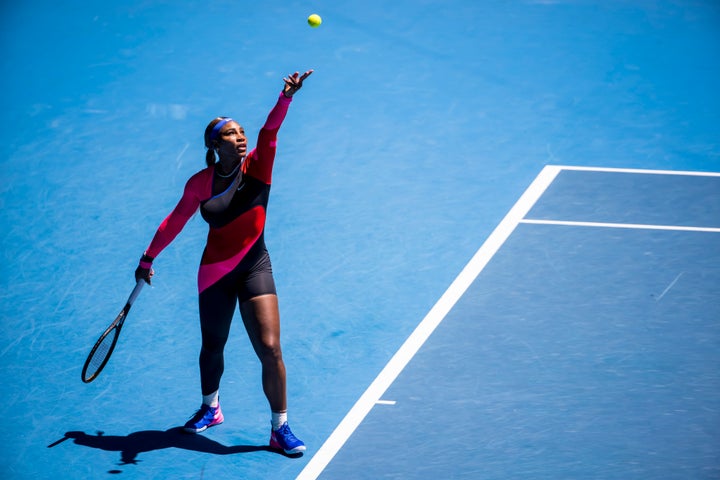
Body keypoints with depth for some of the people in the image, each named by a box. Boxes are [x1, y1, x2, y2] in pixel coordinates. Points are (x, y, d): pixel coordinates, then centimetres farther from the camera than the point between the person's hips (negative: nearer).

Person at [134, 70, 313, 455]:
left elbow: (269, 131, -24)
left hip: (255, 268, -1)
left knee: (270, 350, -11)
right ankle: (210, 408, 44)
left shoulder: (257, 167, -7)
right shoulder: (200, 183, -5)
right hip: (215, 274, 1)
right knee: (212, 347, 16)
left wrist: (286, 97, -42)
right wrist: (148, 258, 14)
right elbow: (176, 221, 8)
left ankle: (280, 429, 1)